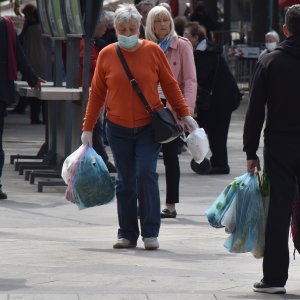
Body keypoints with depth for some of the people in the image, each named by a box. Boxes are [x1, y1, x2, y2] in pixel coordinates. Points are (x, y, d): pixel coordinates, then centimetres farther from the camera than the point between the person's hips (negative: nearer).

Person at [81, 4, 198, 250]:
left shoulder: (153, 51, -2)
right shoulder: (106, 55, 2)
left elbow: (170, 85, 6)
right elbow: (97, 93, 7)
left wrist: (185, 114, 1)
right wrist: (88, 128, 6)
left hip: (149, 126, -2)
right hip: (118, 128, 2)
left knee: (146, 174, -13)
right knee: (125, 181, 5)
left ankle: (150, 232, -4)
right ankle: (127, 234, 13)